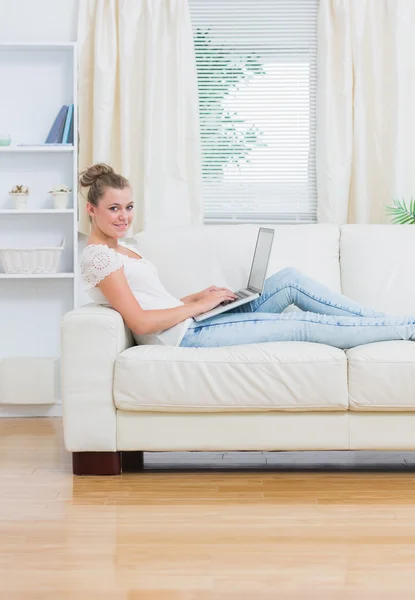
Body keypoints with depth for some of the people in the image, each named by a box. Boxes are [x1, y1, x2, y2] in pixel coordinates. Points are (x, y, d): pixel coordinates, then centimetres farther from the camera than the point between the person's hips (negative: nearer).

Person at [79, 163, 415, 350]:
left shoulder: (119, 248, 17)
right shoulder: (98, 255, -13)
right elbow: (140, 321, -20)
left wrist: (199, 296, 3)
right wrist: (201, 305, -12)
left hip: (191, 323, 9)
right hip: (184, 336, -9)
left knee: (289, 280, 3)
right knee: (305, 324, -9)